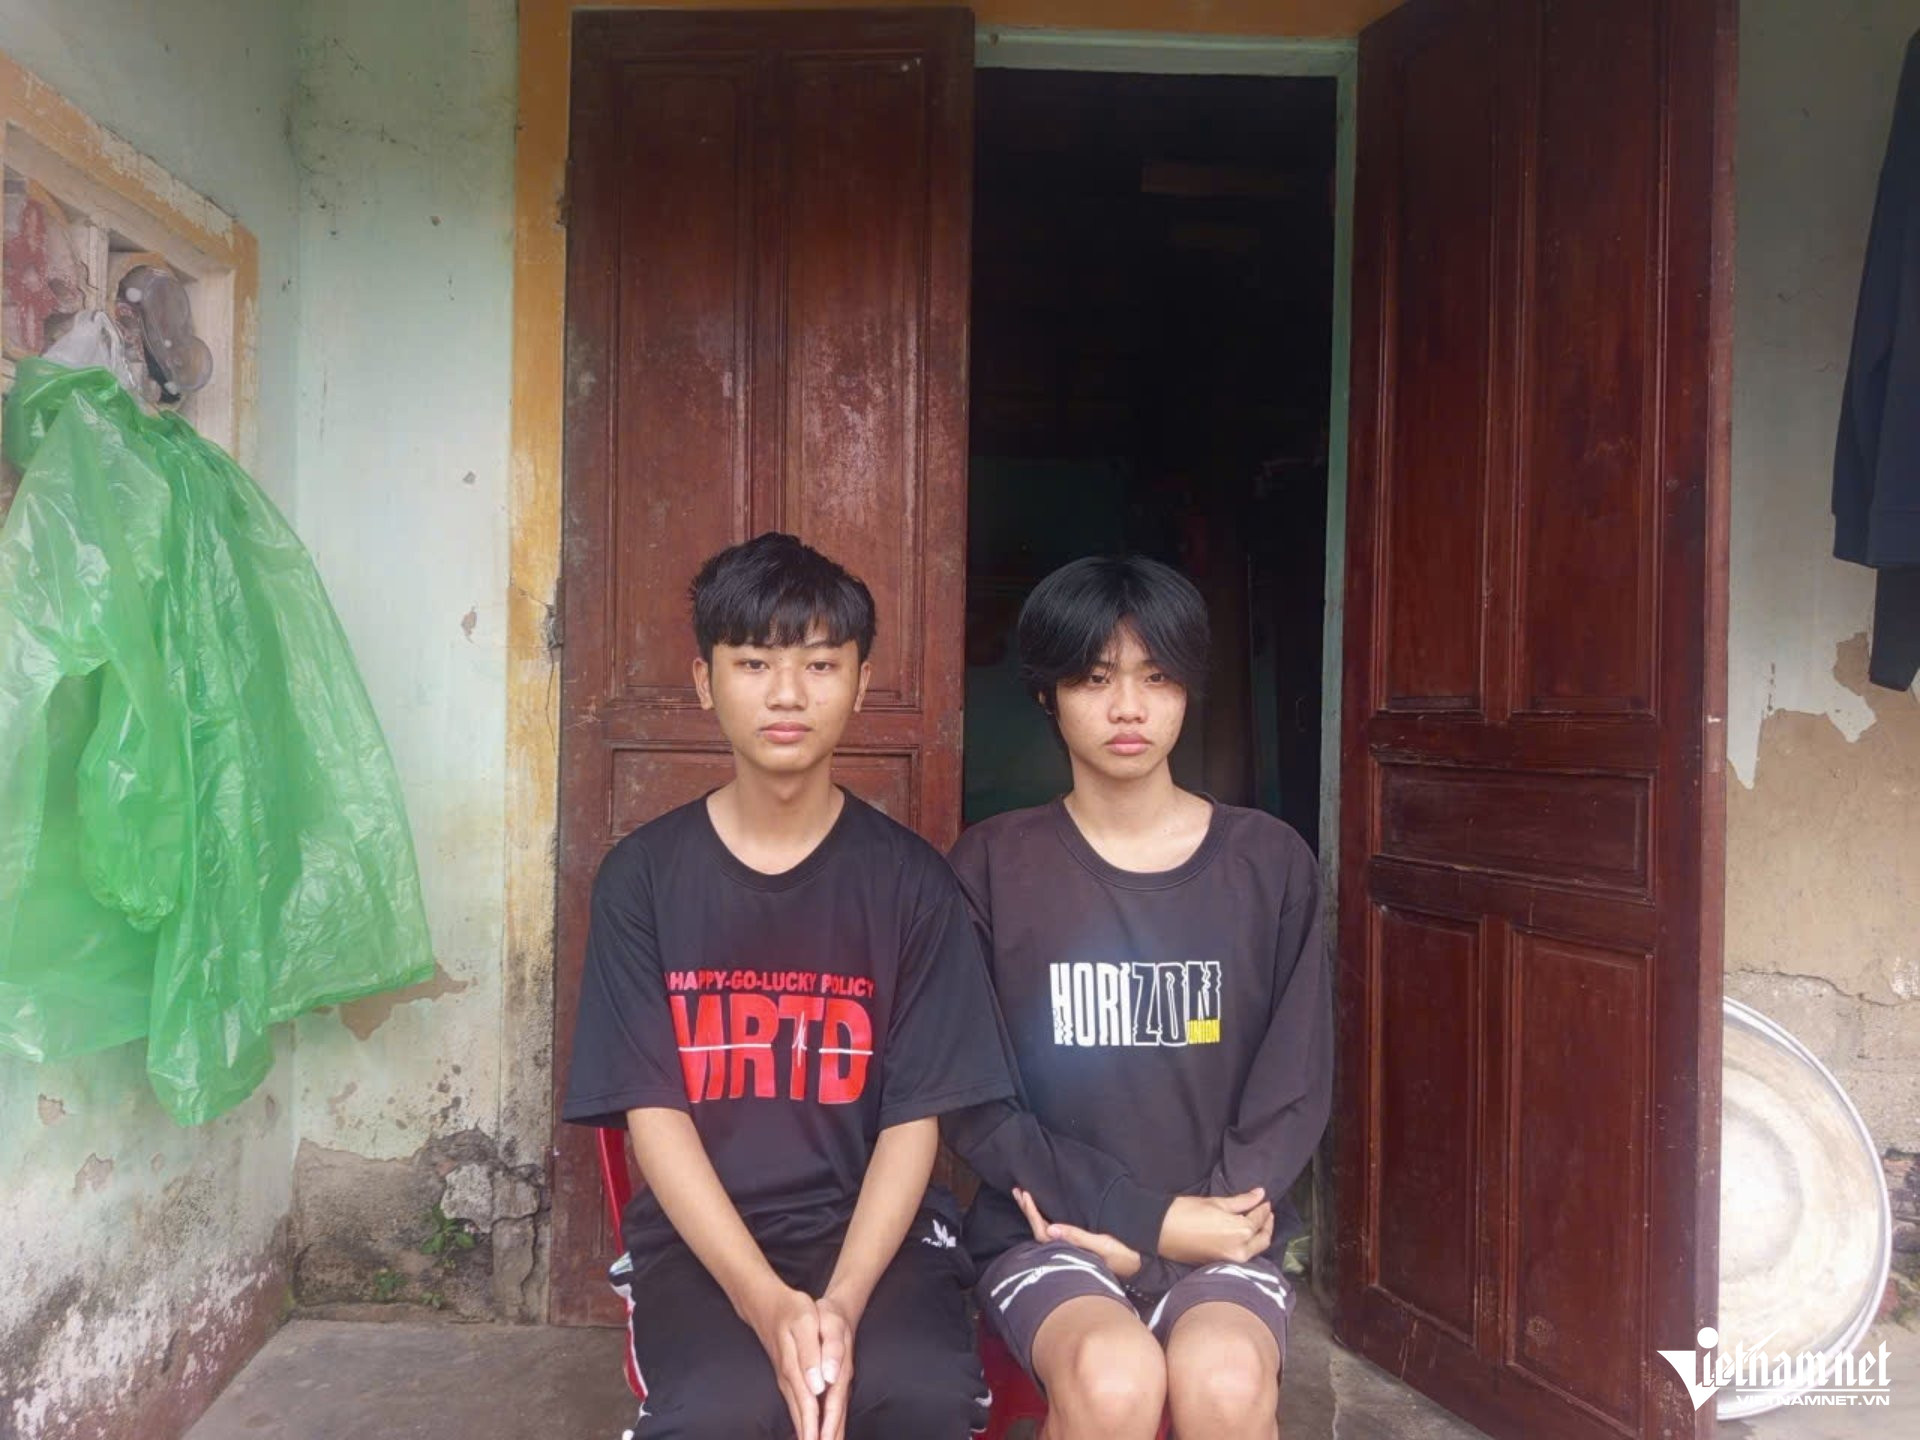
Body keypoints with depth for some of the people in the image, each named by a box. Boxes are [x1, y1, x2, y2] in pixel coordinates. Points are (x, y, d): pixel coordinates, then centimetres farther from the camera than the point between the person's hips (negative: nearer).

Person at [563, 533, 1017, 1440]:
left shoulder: (910, 880, 0)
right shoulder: (642, 876, 0)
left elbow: (915, 1117, -2)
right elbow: (652, 1111, -5)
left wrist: (843, 1302, -18)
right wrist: (766, 1303, -18)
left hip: (876, 1228, 1)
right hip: (698, 1236, 0)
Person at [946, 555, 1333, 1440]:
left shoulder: (1270, 863, 2)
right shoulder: (993, 866, -2)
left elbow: (1296, 1085, 3)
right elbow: (973, 1098, -4)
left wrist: (1206, 1218, -10)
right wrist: (1146, 1217, -12)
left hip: (1221, 1230, 1)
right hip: (1049, 1232, -1)